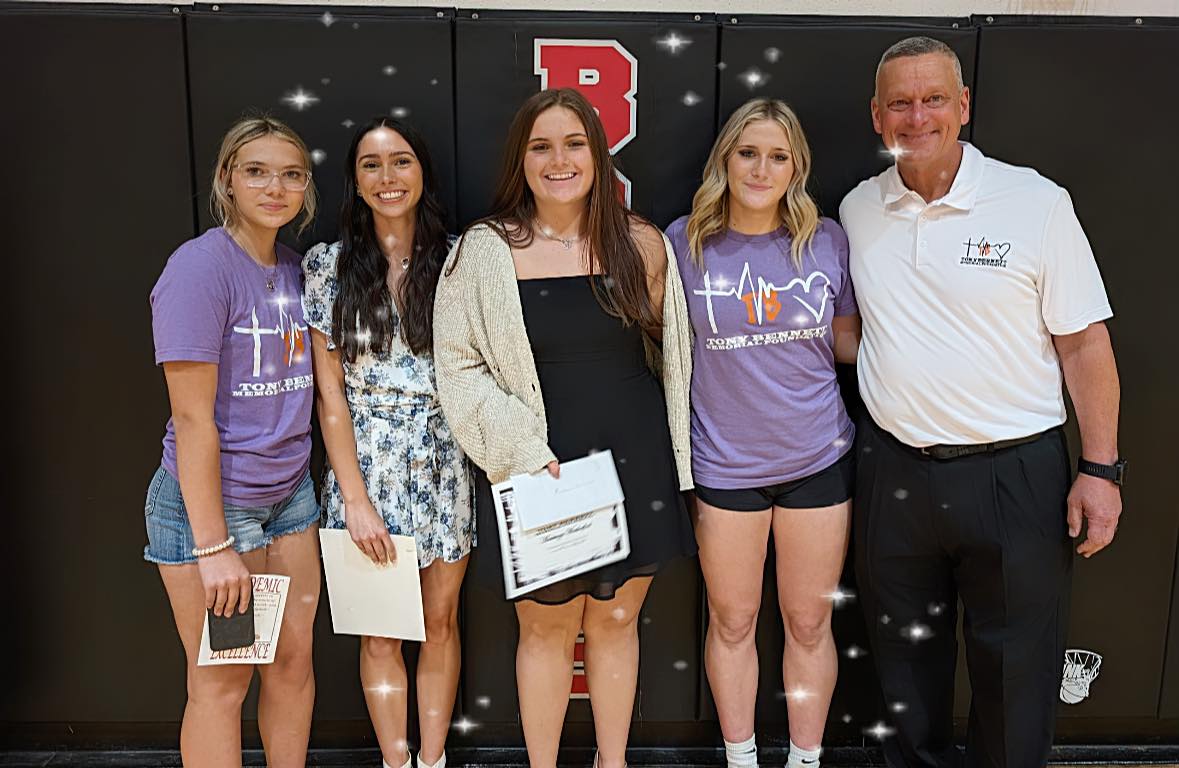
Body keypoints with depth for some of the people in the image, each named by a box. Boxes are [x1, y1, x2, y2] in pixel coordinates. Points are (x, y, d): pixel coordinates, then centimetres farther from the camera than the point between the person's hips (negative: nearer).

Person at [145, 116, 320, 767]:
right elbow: (193, 418, -18)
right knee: (221, 681, 5)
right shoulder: (199, 267, -15)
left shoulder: (295, 270, 7)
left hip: (289, 494, 7)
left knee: (294, 658, 14)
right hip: (207, 501, -7)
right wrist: (213, 546, -19)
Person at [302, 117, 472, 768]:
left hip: (443, 463, 1)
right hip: (364, 463, -1)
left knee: (440, 622, 12)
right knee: (380, 634, 9)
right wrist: (356, 495, -9)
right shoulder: (330, 267, -2)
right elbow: (330, 393, -4)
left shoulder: (456, 260, 1)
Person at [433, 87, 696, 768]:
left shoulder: (642, 244, 1)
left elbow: (671, 347, 11)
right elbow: (458, 364, -5)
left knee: (616, 619, 15)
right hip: (537, 468, -2)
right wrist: (524, 450, -15)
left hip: (633, 460, 2)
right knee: (547, 629, 10)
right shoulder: (485, 251, -5)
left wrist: (676, 452, 8)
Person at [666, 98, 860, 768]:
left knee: (809, 621, 14)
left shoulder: (826, 239, -2)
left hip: (818, 459, 1)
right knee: (732, 620, 15)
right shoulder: (684, 241, -5)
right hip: (723, 462, 0)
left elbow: (849, 341, 8)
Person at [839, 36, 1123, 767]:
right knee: (906, 650, 19)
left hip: (1014, 471, -3)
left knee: (1016, 664, 10)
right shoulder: (858, 210, 3)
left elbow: (1084, 342, -6)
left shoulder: (1037, 203, -8)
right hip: (894, 468, 4)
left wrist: (1101, 468, -9)